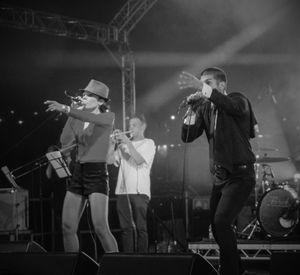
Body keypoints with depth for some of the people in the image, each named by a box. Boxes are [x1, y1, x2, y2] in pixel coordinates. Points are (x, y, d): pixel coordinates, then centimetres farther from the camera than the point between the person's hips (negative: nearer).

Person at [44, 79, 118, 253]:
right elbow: (65, 142, 0)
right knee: (68, 227, 2)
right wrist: (72, 115, -1)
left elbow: (92, 118, -26)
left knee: (101, 228, -18)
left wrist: (65, 109, -39)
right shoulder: (78, 120, 14)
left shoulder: (108, 117, -2)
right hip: (78, 175, 6)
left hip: (98, 175, -6)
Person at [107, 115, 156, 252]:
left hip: (139, 191, -4)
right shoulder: (123, 145, 20)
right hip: (122, 191, 4)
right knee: (126, 228, 1)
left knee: (140, 227, -5)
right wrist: (116, 143, 0)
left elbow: (139, 160, -9)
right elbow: (110, 160, 10)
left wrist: (128, 143, -11)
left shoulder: (148, 143, 8)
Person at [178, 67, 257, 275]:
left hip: (240, 174, -7)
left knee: (221, 222, -21)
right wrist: (192, 108, -9)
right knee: (216, 226, 10)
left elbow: (233, 106, -32)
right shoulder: (205, 108, 9)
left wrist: (202, 88, -42)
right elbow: (187, 137, 3)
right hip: (219, 176, 7)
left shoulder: (239, 100, -7)